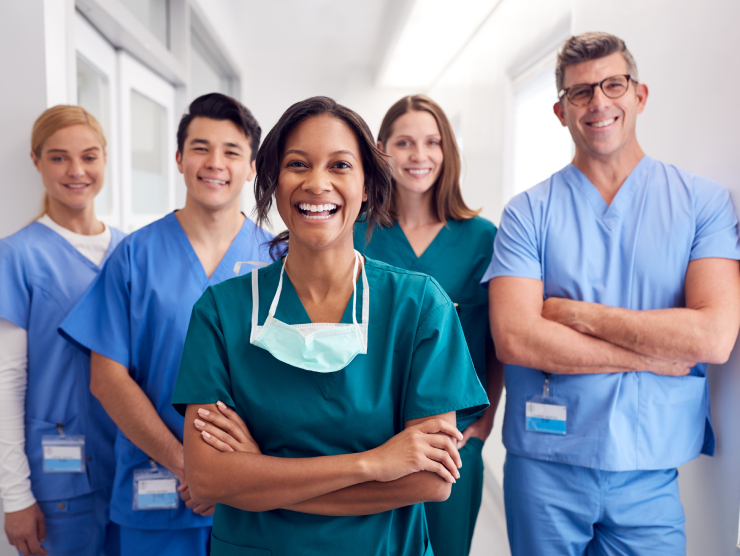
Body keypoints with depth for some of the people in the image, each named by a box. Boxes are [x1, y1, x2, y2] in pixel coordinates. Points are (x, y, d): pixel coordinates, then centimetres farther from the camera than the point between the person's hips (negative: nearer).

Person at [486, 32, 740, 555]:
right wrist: (654, 356, -13)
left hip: (651, 474, 1)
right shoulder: (528, 212, -3)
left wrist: (575, 313, -13)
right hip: (545, 465, 0)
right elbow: (513, 339, -15)